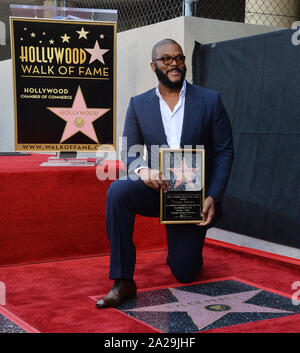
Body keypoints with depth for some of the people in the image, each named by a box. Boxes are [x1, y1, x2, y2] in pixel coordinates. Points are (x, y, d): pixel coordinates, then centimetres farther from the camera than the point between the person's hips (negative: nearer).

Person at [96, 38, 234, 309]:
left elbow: (225, 151, -2)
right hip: (155, 189, 1)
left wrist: (213, 197, -13)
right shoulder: (138, 105, 3)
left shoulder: (210, 101, -2)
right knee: (117, 191, -32)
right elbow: (131, 152, 2)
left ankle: (183, 249, 41)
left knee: (186, 274, 1)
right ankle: (123, 282, -25)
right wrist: (142, 170, -23)